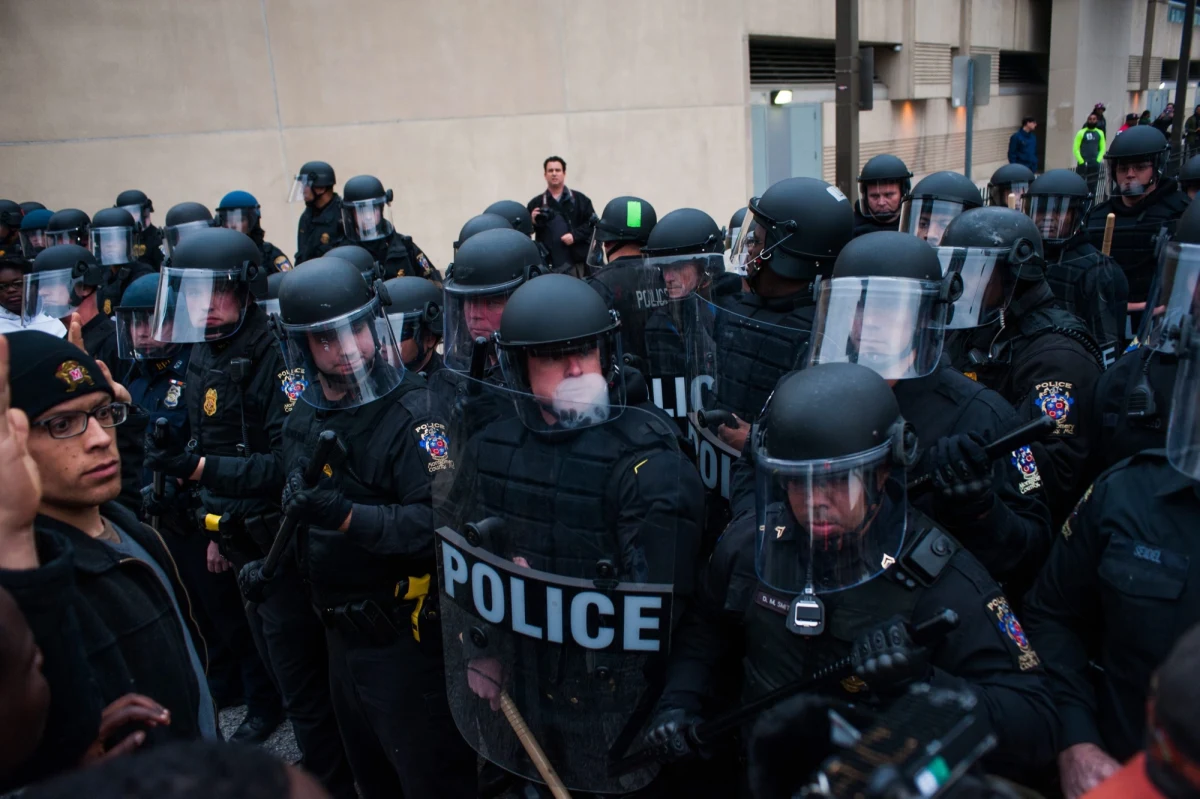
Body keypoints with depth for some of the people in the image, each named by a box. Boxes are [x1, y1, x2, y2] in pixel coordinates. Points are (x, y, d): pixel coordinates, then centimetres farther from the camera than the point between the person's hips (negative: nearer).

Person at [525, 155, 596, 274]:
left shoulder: (580, 199, 8)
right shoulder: (535, 203, 10)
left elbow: (593, 223, 3)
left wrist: (575, 235, -11)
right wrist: (532, 222, -12)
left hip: (577, 262, 0)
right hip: (548, 265, 1)